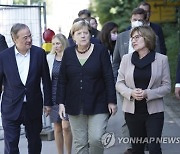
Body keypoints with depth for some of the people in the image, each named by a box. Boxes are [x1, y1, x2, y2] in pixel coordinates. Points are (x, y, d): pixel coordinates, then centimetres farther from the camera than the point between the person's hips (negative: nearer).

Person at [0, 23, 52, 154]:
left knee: (34, 141, 17)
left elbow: (46, 80, 2)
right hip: (11, 107, -1)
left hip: (33, 107, 1)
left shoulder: (39, 53, -5)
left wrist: (48, 102, 5)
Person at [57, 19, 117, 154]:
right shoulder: (68, 53, 6)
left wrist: (112, 101, -6)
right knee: (80, 143, 6)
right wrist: (61, 102, 2)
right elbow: (62, 80, 8)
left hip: (97, 105, -3)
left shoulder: (100, 51, -2)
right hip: (75, 106, 3)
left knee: (96, 139, -12)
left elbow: (109, 78, -3)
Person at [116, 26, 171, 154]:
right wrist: (131, 92, -15)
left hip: (154, 111, -2)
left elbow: (167, 86, -2)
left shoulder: (162, 59, -2)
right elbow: (119, 83, 5)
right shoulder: (126, 58, 4)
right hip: (132, 110, 2)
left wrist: (148, 93, -17)